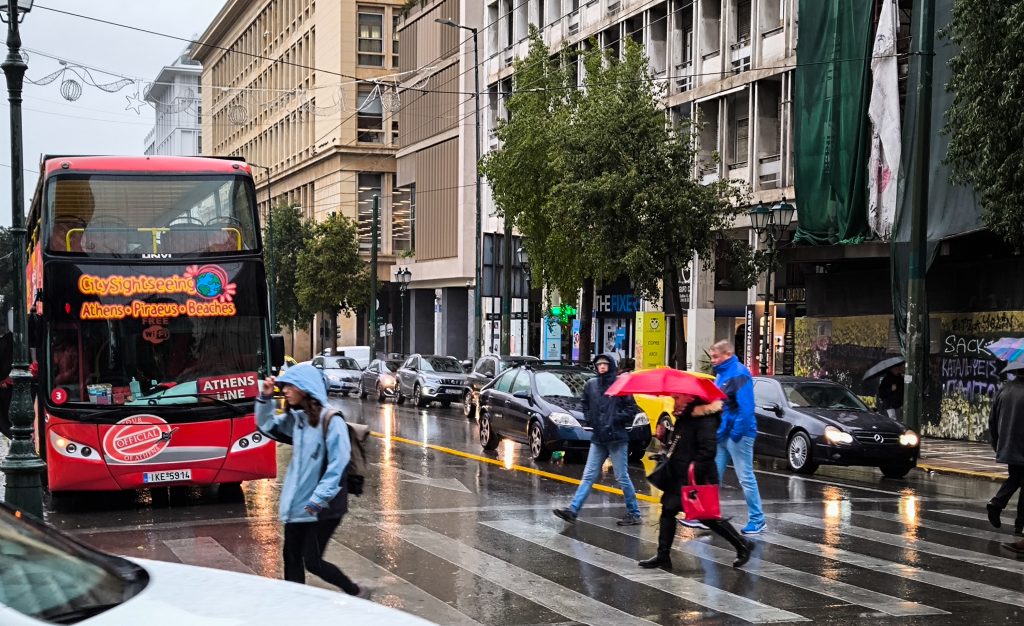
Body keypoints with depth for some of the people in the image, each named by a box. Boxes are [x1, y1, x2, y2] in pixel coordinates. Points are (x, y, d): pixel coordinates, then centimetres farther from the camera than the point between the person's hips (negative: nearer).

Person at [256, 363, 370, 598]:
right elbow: (266, 424, 20)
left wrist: (319, 498, -20)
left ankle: (356, 592, 17)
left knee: (312, 561, -2)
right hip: (297, 504, 7)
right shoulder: (296, 418, 5)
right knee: (291, 558, 9)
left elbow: (338, 465, -20)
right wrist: (265, 397, 2)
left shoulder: (331, 421, -17)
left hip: (324, 506, -7)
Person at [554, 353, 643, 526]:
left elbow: (632, 409, -6)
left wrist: (615, 420, -12)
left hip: (617, 438, -5)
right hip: (598, 438, 5)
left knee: (622, 477, 0)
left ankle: (634, 513, 11)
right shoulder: (591, 385, 8)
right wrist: (591, 420, 6)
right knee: (588, 476, 4)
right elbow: (586, 407, 21)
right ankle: (573, 510, 0)